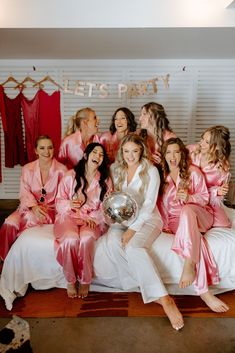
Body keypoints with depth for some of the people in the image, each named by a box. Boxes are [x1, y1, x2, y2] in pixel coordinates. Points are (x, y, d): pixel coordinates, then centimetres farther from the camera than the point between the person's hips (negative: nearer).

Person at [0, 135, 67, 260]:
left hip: (51, 209, -2)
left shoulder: (61, 169, -5)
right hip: (30, 207, 3)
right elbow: (24, 192, -3)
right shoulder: (27, 169, 4)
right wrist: (34, 206, -23)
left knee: (31, 218, -32)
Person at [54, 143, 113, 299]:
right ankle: (70, 281, -6)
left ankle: (85, 281, -9)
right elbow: (59, 202, 4)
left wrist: (94, 219, -14)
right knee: (71, 239, -32)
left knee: (87, 238, -32)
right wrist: (69, 204, -18)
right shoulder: (70, 176, 2)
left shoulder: (106, 180, 7)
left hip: (93, 220, 1)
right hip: (69, 216, 0)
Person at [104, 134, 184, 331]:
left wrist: (133, 229, -21)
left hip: (147, 218, -3)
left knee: (134, 247, -33)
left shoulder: (151, 171, -5)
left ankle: (164, 299, -26)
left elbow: (149, 205, -11)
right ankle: (154, 293, -20)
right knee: (113, 243, -29)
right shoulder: (116, 169, 7)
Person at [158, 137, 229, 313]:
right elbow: (161, 204, 10)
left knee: (186, 210, -39)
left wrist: (189, 198, -19)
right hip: (176, 220, 1)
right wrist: (165, 224, -1)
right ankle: (204, 291, -35)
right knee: (196, 238, -34)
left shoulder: (193, 171, 3)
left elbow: (205, 197, 2)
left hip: (199, 215, 0)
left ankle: (189, 265, -40)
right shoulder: (162, 175, 9)